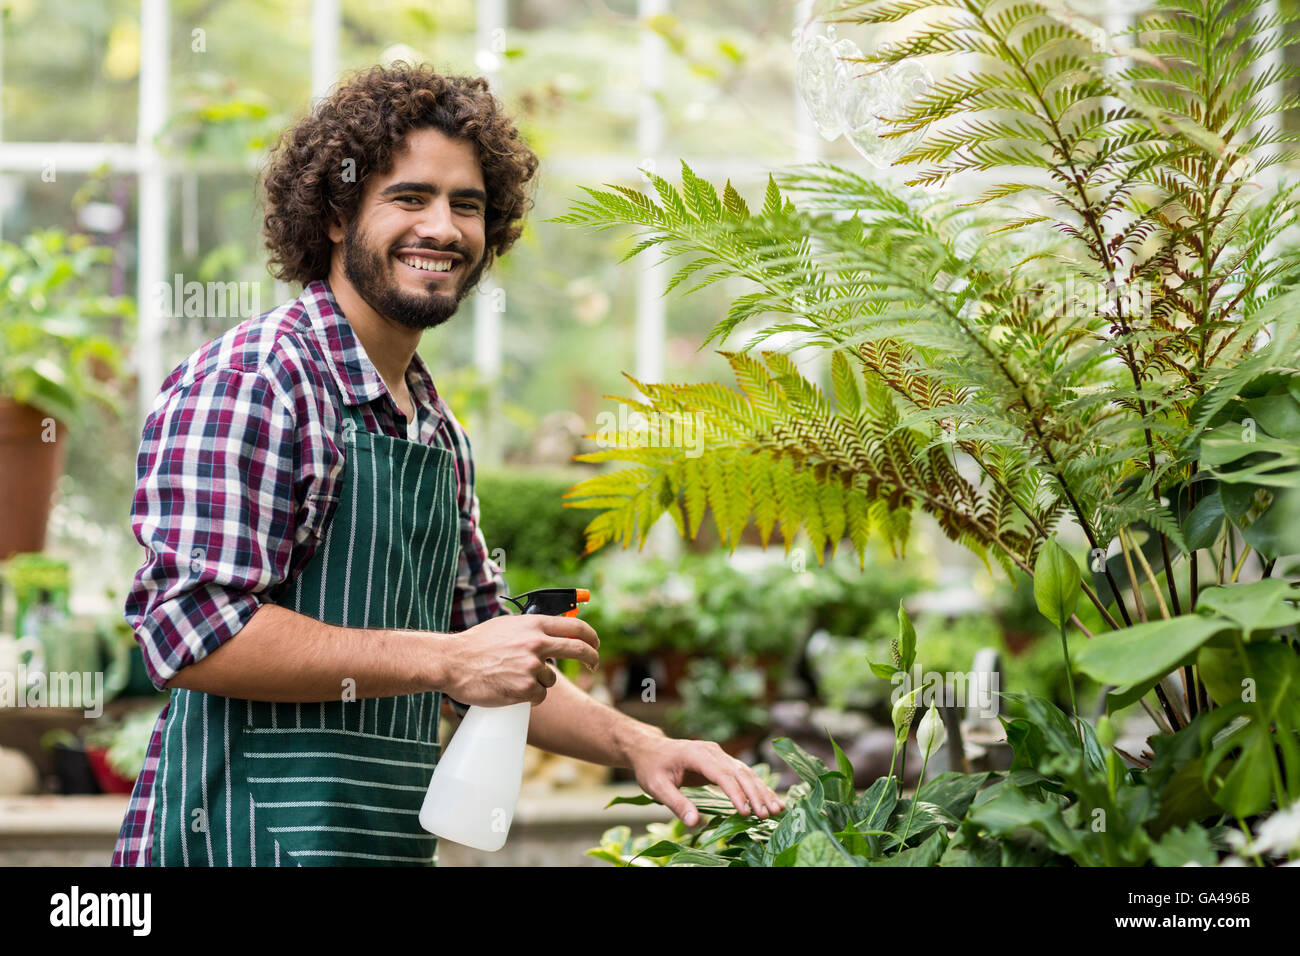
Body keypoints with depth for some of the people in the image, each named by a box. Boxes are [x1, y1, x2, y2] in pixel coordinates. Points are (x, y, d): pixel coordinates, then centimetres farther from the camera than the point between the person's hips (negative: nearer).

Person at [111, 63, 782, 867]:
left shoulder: (440, 433, 14)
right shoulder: (250, 380, -12)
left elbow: (486, 665, 21)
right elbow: (192, 631, -21)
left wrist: (634, 743, 6)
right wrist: (446, 660, -19)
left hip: (397, 842, 8)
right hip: (250, 839, -8)